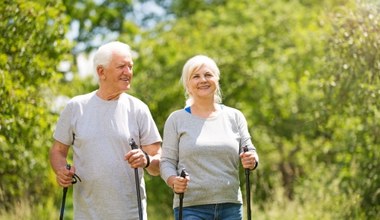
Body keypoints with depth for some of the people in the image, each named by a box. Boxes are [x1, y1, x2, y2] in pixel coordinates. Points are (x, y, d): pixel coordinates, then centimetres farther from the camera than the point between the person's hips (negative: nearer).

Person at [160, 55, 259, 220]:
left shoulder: (235, 117, 11)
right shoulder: (176, 119, 4)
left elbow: (249, 151, 9)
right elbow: (167, 161, 2)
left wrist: (251, 160, -14)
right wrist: (173, 181, -19)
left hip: (230, 206, 3)